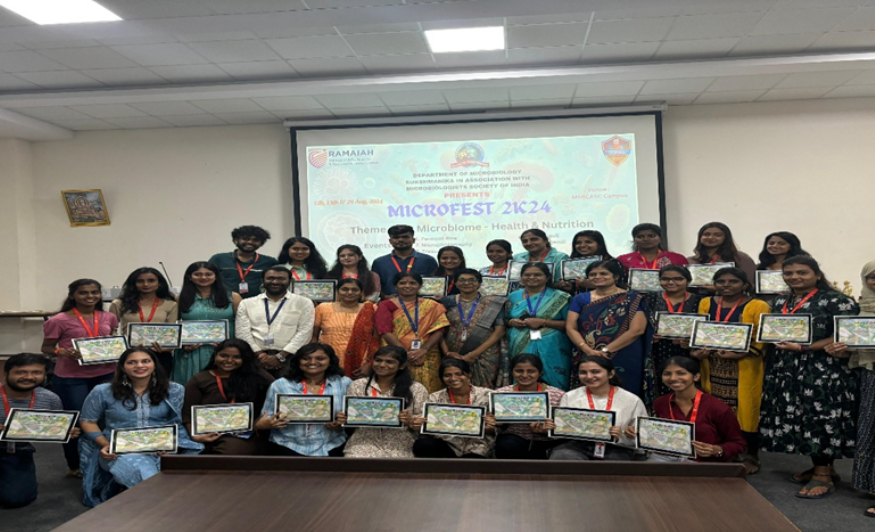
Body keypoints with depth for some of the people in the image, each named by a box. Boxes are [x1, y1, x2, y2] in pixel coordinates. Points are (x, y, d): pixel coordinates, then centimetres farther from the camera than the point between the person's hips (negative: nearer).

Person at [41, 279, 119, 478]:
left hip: (106, 375, 4)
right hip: (71, 378, -4)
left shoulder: (108, 318, 5)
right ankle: (74, 466, 24)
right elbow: (46, 348, -1)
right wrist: (62, 351, -21)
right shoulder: (60, 320, -8)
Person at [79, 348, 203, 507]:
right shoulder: (103, 392, 1)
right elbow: (87, 421, 10)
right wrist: (105, 444, -6)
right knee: (152, 484, -37)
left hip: (162, 449, 3)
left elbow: (175, 423, 9)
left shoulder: (174, 390, 4)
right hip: (121, 450, -3)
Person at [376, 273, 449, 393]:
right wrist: (408, 353, -15)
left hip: (427, 359, 1)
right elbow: (386, 332, -5)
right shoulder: (386, 305, 4)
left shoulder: (432, 306, 9)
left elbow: (439, 330, 1)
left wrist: (423, 349, -15)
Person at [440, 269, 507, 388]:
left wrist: (473, 354, -11)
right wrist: (447, 353, -11)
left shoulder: (493, 304, 1)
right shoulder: (447, 302, 7)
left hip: (484, 358, -2)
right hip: (452, 358, 2)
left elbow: (499, 331, -5)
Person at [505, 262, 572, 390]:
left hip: (550, 352, -2)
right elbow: (504, 321, 19)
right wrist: (512, 322, -4)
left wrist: (543, 322, -13)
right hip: (519, 351, 3)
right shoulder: (513, 297, 13)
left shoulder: (559, 298, 2)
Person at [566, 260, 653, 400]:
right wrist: (588, 350, -14)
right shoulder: (580, 299, 10)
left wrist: (605, 351, -13)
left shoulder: (632, 299, 0)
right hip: (586, 360, 3)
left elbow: (637, 330, -8)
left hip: (623, 362, -3)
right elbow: (570, 327, 3)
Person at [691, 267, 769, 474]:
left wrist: (741, 353, -21)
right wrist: (697, 350, -7)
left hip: (745, 368, -4)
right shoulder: (706, 304, 10)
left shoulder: (758, 306, -4)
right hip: (713, 367, 4)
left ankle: (750, 456, 13)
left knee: (745, 409, 0)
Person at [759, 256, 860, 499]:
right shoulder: (780, 301, 13)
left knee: (821, 421, -5)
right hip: (786, 371, 7)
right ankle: (820, 466, 24)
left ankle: (824, 475, 6)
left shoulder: (835, 301, -6)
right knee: (796, 420, 9)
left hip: (824, 372, -7)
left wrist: (803, 347, -19)